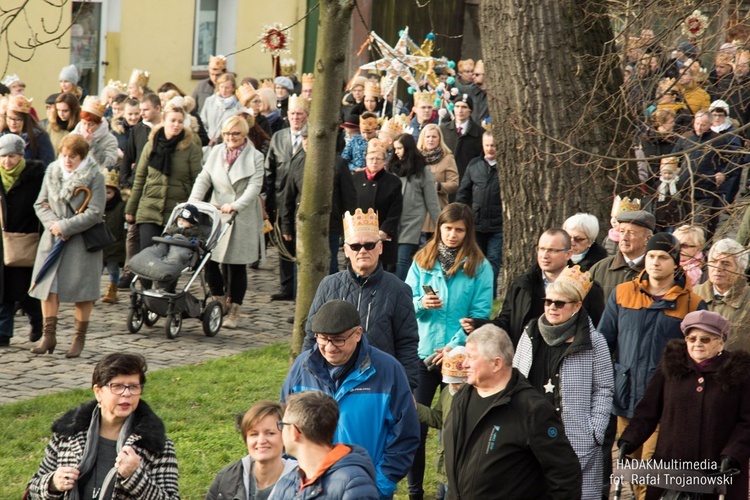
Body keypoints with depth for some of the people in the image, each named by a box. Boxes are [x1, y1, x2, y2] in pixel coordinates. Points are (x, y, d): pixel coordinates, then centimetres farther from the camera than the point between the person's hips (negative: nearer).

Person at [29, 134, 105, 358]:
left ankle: (79, 338, 10)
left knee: (83, 289, 0)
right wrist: (52, 224, -10)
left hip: (83, 240, -4)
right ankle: (49, 335, 7)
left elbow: (95, 213, -13)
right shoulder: (52, 172, 5)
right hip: (53, 238, 4)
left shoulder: (95, 177, -8)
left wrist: (64, 226, -15)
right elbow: (40, 204, 8)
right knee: (48, 285, -1)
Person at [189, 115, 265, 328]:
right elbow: (204, 179, 5)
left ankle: (234, 311, 13)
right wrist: (194, 200, -13)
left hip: (243, 219, -3)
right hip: (216, 215, 3)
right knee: (209, 261, -5)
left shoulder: (255, 157, -1)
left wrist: (236, 205, -25)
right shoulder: (216, 153, 10)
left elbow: (254, 187, -11)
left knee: (236, 266, 2)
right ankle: (221, 301, 17)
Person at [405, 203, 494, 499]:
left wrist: (454, 346, -15)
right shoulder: (422, 261, 5)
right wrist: (421, 304, -17)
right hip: (422, 352, 2)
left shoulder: (479, 267, -3)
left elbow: (480, 314, -7)